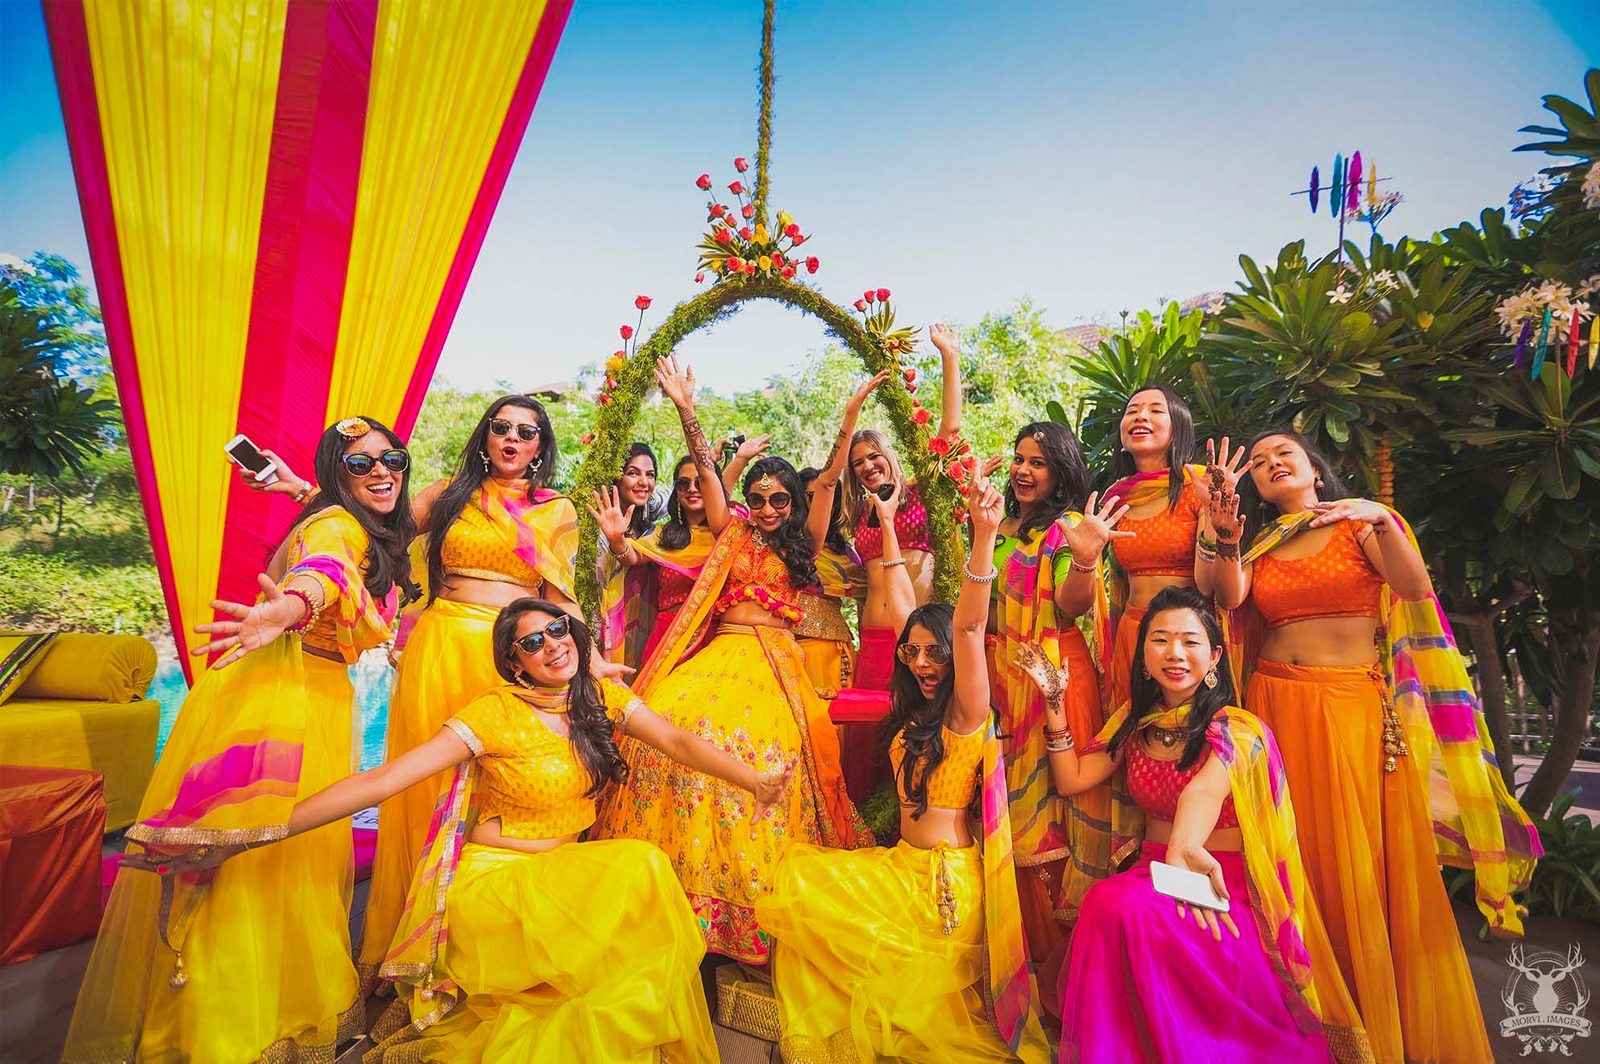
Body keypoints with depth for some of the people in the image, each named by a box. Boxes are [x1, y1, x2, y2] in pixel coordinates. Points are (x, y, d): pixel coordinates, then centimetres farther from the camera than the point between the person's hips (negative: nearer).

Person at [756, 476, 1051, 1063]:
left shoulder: (965, 714, -12)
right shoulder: (913, 712, 6)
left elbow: (968, 625, -29)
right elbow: (905, 612, 9)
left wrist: (984, 534, -41)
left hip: (947, 881, -7)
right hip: (903, 868, 8)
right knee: (796, 874, 2)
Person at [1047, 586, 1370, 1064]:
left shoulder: (1234, 729, -12)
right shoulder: (1135, 721, 6)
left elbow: (1202, 790, -34)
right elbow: (1071, 779, 6)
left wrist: (1182, 850, -51)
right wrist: (1056, 703, -1)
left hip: (1220, 885, -4)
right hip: (1149, 873, 4)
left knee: (1118, 905, -34)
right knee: (1104, 903, -32)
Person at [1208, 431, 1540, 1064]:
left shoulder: (1360, 524, 6)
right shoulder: (1259, 542, 12)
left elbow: (1414, 588, -11)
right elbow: (1230, 599, -7)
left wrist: (1382, 520, -25)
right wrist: (1226, 536, -21)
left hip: (1359, 707, -2)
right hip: (1280, 703, 2)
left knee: (1368, 860, 0)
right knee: (1300, 856, 5)